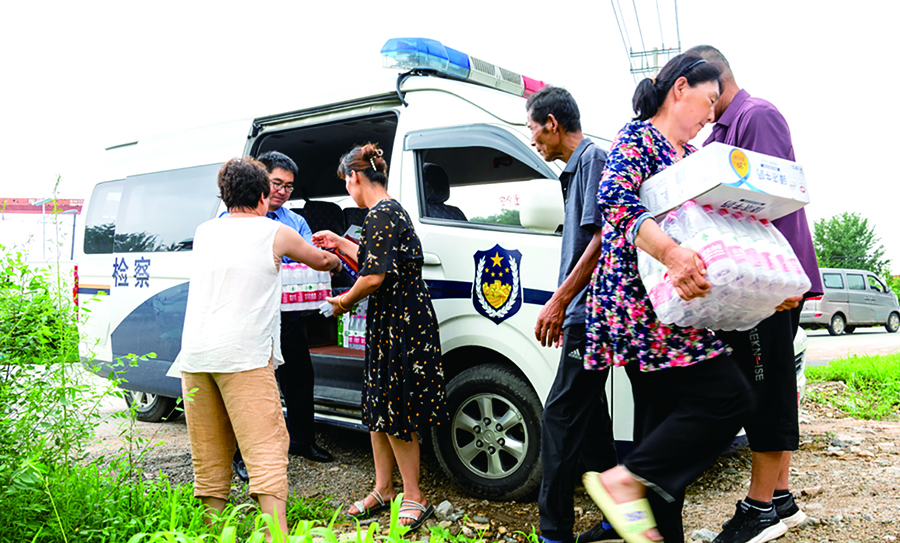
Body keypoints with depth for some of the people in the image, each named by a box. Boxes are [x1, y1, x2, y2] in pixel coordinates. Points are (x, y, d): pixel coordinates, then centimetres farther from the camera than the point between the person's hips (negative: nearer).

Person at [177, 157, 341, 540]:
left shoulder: (204, 232, 15)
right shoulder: (275, 233, 3)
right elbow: (321, 260, 20)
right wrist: (336, 261, 44)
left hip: (194, 356, 6)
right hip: (243, 356, -5)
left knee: (208, 455, 13)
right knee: (266, 449, -5)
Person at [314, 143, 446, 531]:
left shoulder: (382, 215, -17)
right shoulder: (391, 211, 15)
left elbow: (375, 277, -22)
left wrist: (345, 301, -5)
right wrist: (340, 243, 30)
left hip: (400, 324, -10)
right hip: (388, 323, 10)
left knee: (394, 412, -2)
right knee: (378, 407, 16)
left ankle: (414, 499, 11)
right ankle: (383, 490, 29)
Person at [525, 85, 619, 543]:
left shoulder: (593, 158, -8)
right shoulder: (576, 168, 21)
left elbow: (603, 238, -18)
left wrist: (559, 300, -20)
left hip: (590, 316, -10)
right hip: (584, 316, 10)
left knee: (560, 418, -8)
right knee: (587, 416, 14)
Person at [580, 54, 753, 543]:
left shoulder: (691, 154, 23)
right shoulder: (637, 139, -5)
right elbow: (614, 198, -24)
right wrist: (671, 253, -36)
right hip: (642, 298, -10)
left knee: (668, 423, 10)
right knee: (725, 396, -14)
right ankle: (624, 480, -8)